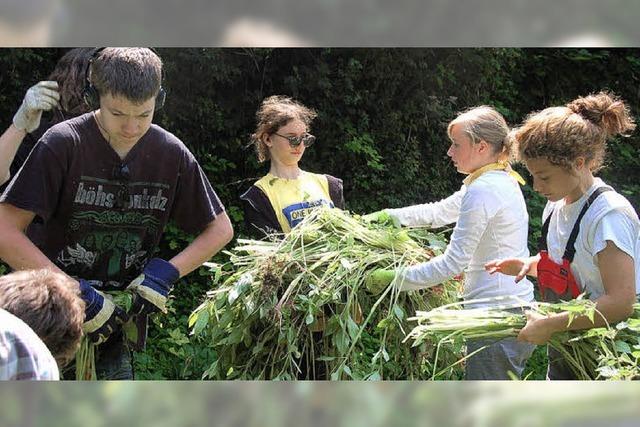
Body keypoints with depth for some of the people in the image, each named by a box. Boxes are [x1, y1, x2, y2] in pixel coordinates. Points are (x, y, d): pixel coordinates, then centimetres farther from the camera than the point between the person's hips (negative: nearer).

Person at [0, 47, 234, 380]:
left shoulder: (171, 153, -3)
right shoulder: (63, 143, -14)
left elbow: (220, 229, 8)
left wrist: (168, 271, -9)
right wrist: (75, 293, -23)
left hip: (122, 313, 3)